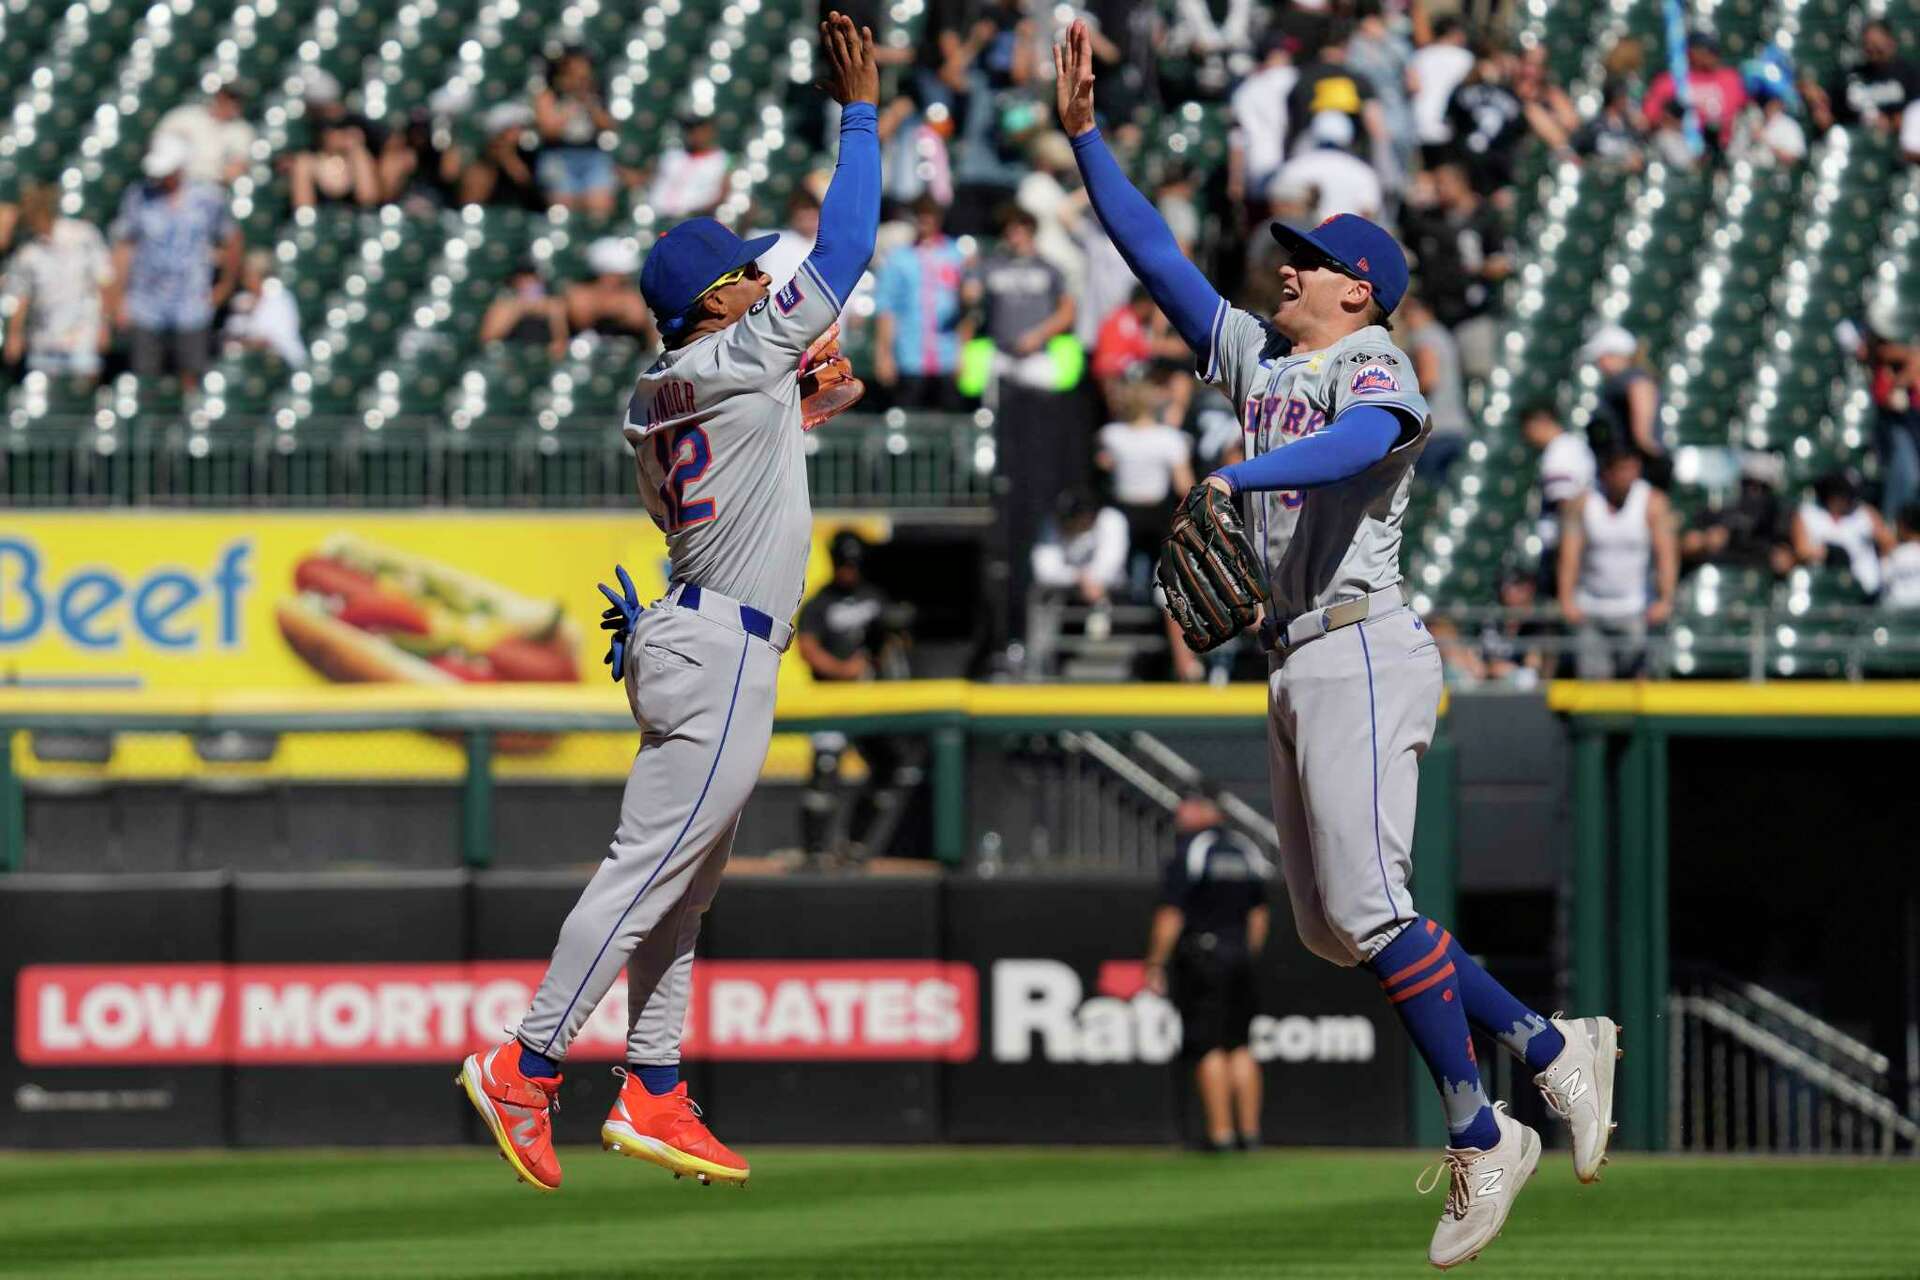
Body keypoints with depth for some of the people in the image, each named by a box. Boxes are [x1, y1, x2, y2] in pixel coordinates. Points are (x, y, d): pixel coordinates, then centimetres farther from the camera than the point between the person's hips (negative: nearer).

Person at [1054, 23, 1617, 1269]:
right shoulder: (1257, 357, 16)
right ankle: (1554, 1051, 17)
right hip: (1298, 663, 9)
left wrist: (1234, 479, -47)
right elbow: (1155, 252, 17)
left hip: (1363, 651, -9)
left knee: (1368, 905, -15)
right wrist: (1085, 134, 10)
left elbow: (1356, 445, -32)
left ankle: (1480, 1140, -9)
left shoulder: (1378, 371, -8)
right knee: (1332, 921, 10)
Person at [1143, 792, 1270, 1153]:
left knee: (1209, 1048, -5)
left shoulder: (1187, 853, -8)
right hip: (1240, 957, 6)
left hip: (1200, 957, -6)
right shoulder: (1247, 852, 12)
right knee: (1239, 1046, 10)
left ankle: (1221, 1133, -8)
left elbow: (1171, 916, -13)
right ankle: (1250, 1131, 5)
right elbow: (1260, 914, 15)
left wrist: (1155, 965, -9)